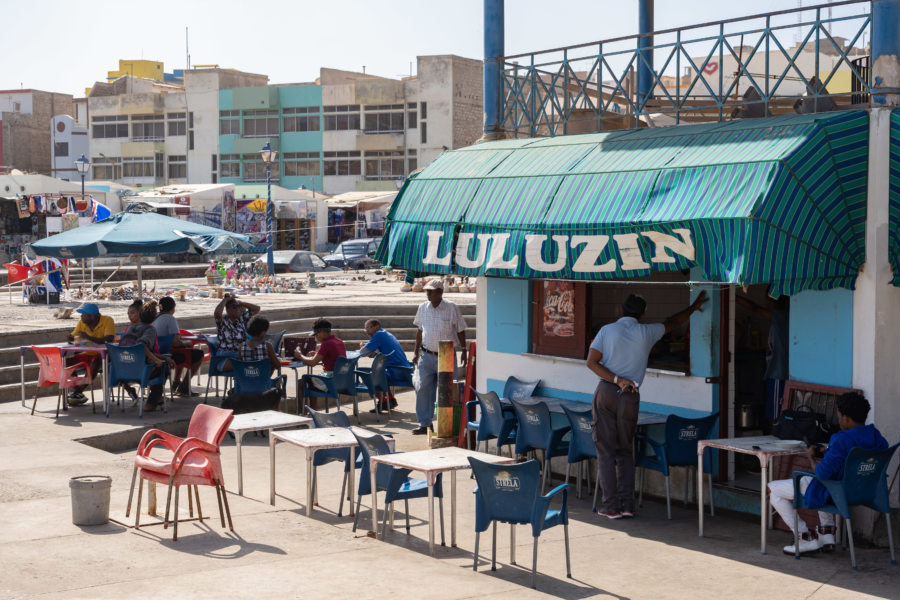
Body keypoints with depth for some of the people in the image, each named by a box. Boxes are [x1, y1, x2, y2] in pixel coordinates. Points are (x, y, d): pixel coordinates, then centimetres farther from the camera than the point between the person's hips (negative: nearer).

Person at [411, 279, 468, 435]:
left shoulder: (452, 308, -6)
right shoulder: (423, 308, 5)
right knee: (423, 389, 1)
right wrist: (416, 352, 13)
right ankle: (424, 424, 9)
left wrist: (464, 350, -3)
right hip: (427, 356, 4)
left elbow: (460, 331, 1)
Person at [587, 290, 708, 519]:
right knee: (625, 451, 14)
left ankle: (611, 506, 1)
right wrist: (693, 308, 40)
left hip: (606, 391, -1)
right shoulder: (646, 332, 5)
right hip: (630, 397, 1)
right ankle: (627, 504, 8)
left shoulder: (607, 330, 2)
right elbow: (672, 323, 24)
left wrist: (616, 380, -10)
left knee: (606, 451, 3)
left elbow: (591, 362, -7)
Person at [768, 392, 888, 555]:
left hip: (835, 494, -9)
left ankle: (806, 538, 7)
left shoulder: (841, 440, -30)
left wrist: (811, 457, -7)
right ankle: (827, 534, 31)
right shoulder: (876, 436, -4)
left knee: (772, 489, 5)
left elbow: (823, 473, -27)